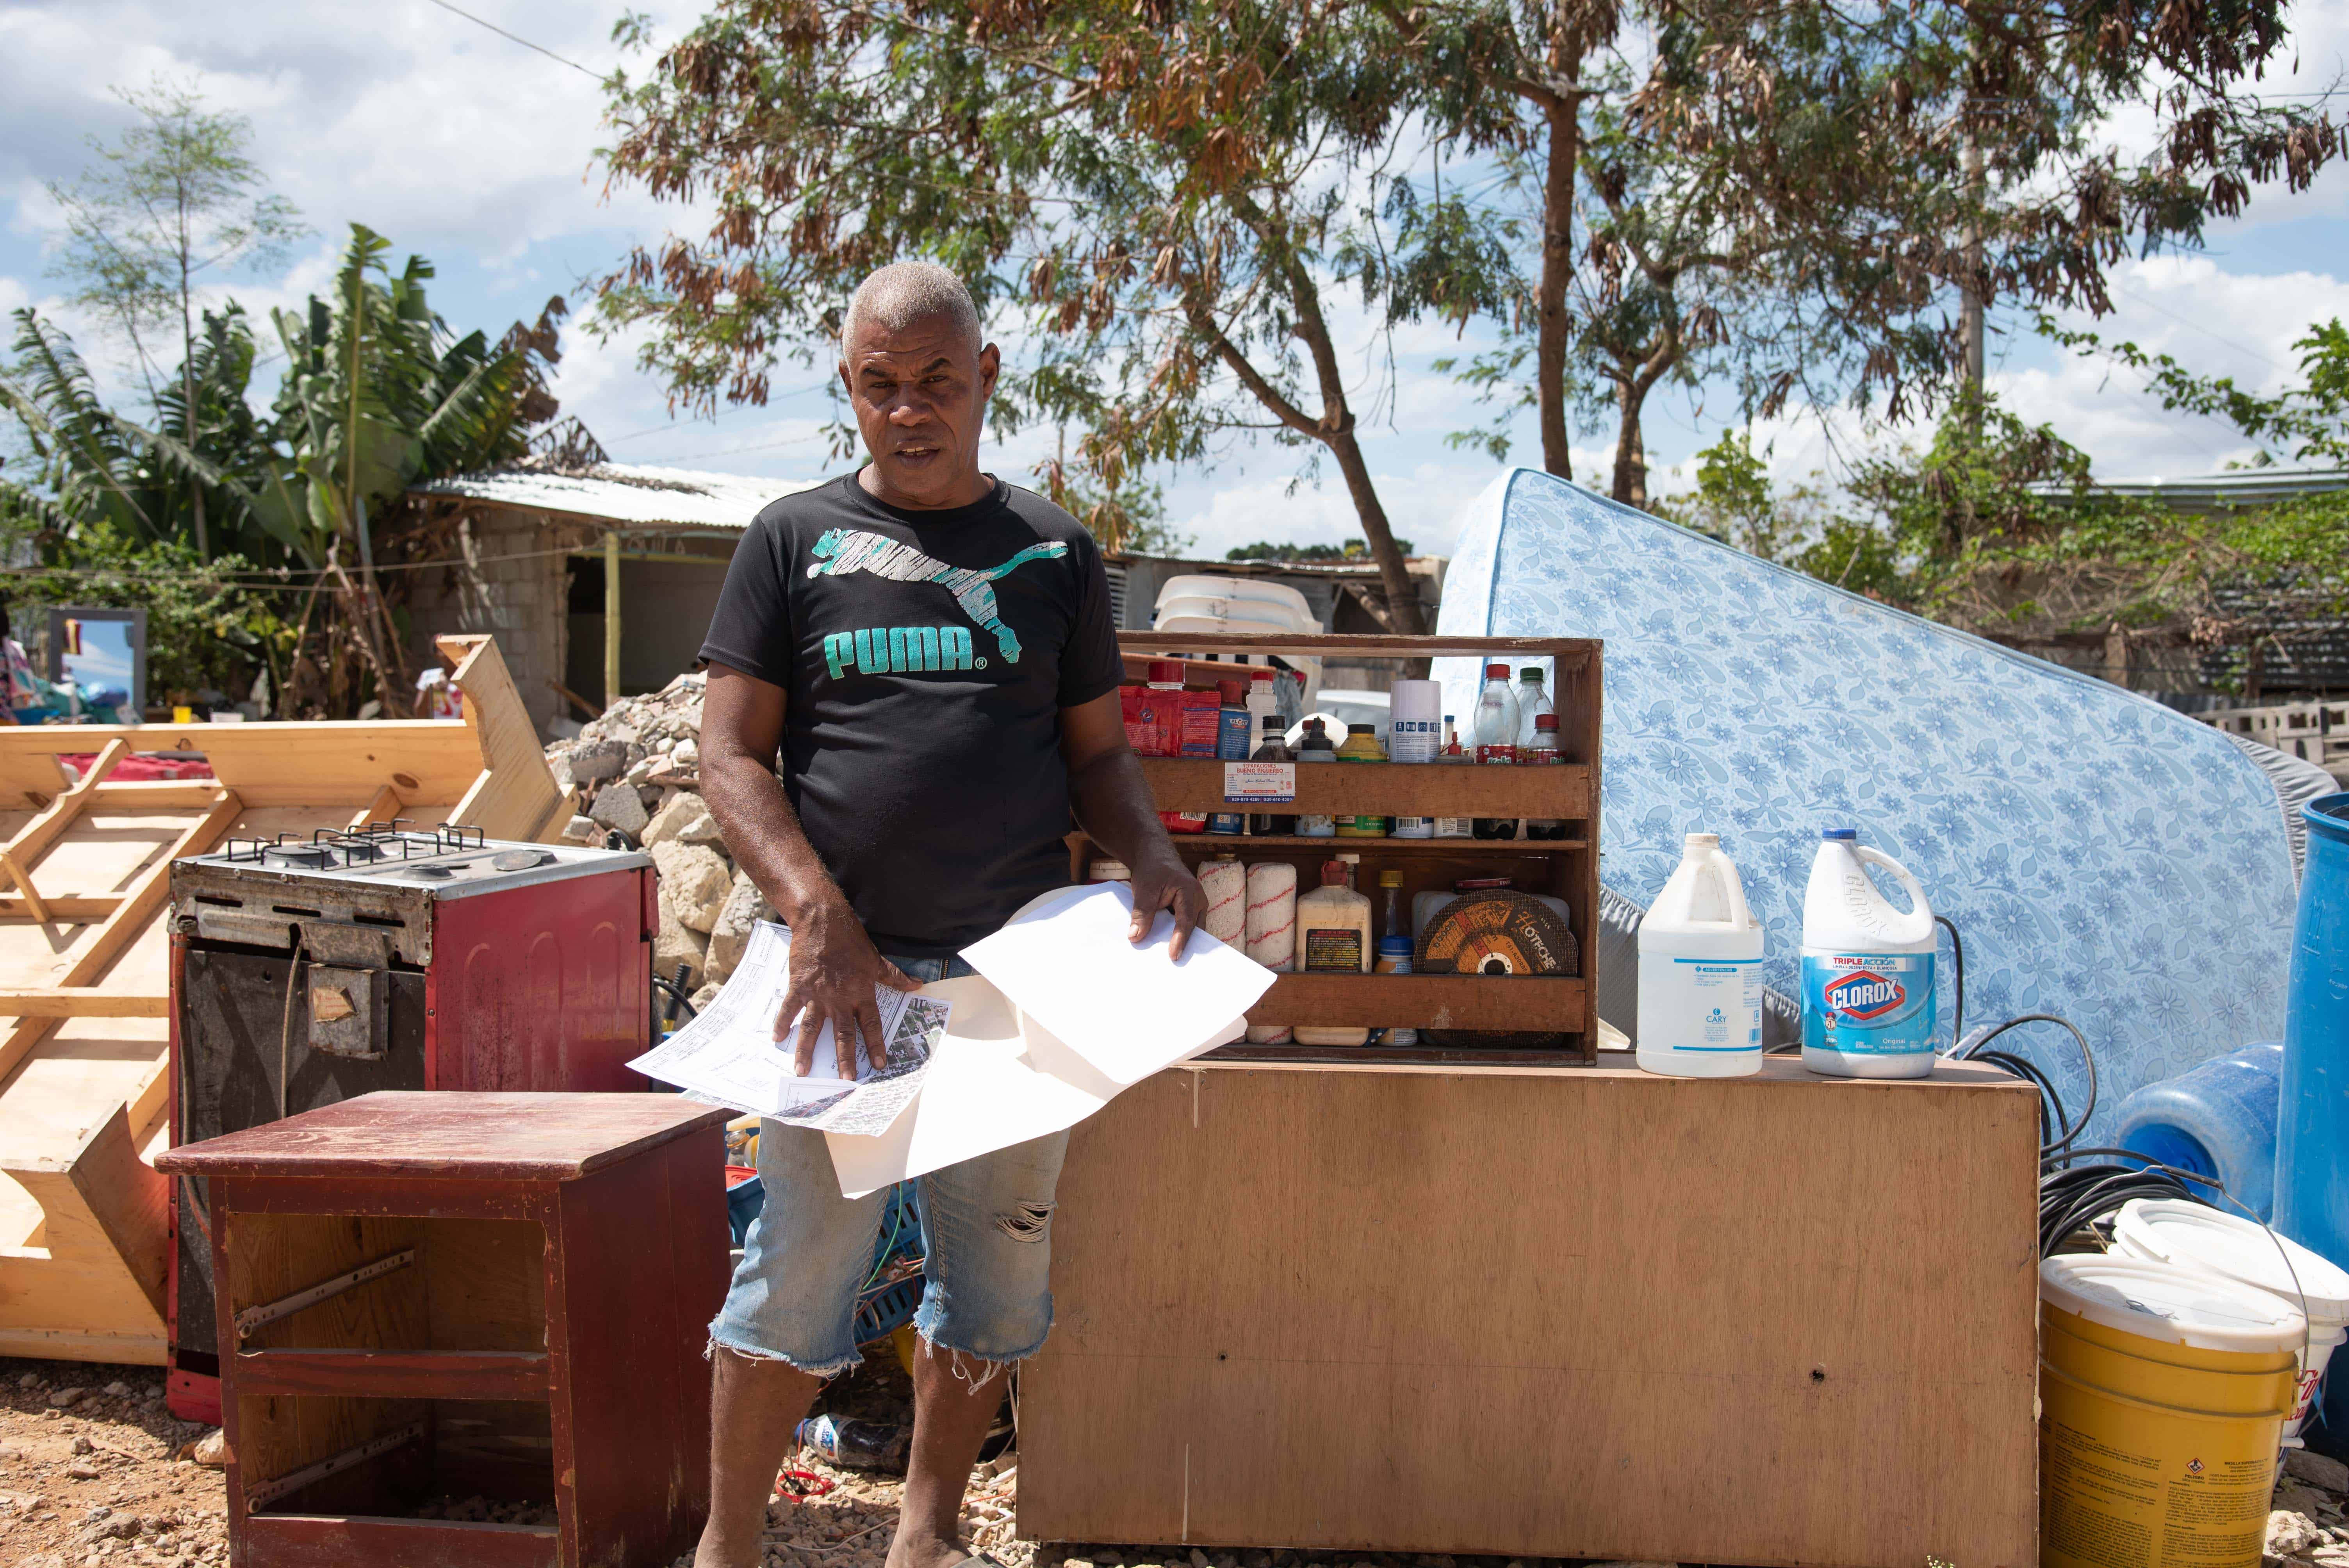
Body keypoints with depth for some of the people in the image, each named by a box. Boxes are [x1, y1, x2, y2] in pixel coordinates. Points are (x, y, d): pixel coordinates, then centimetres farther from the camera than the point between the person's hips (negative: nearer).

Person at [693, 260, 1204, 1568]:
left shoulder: (1055, 552, 12)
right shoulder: (795, 540, 6)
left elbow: (1097, 752, 15)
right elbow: (732, 757, 0)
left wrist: (1153, 854, -7)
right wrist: (819, 913, -16)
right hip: (847, 963, -2)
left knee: (999, 1272, 10)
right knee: (804, 1271, 0)